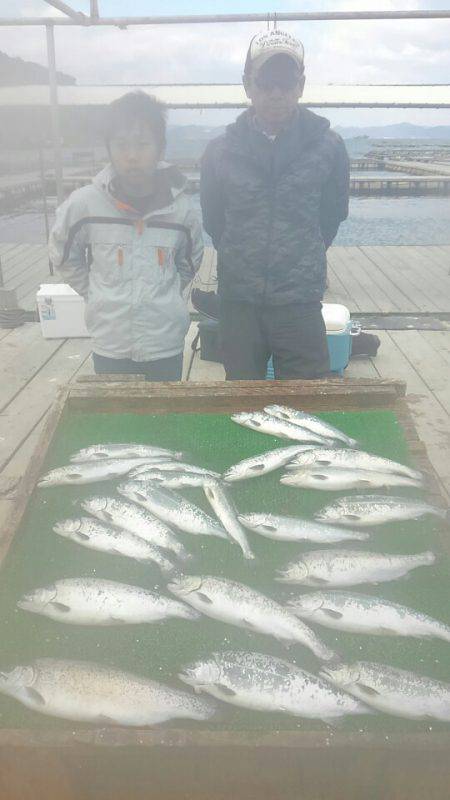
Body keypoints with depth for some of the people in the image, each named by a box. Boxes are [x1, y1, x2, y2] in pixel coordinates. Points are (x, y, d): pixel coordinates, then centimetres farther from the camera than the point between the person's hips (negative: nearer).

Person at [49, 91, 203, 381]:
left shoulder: (181, 208, -6)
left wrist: (162, 298, 9)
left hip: (166, 346, 1)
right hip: (109, 346, 0)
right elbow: (64, 257, 9)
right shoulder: (83, 203, -9)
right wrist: (98, 296, 5)